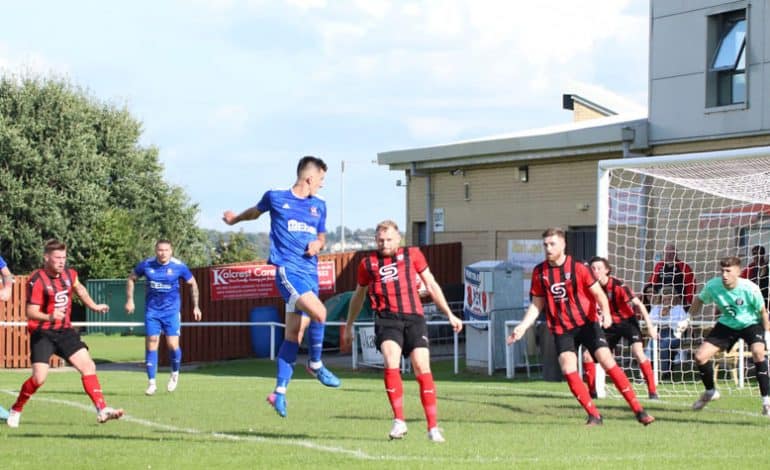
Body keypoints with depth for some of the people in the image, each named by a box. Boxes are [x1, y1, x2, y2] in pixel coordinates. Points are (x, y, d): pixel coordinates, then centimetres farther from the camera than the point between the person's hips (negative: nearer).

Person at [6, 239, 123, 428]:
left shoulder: (69, 274, 3)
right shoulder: (37, 280, -18)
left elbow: (78, 288, 29)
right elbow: (31, 313, -24)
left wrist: (94, 306, 32)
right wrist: (49, 317, -42)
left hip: (65, 330, 6)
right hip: (42, 333, -6)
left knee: (88, 366, -5)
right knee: (39, 378, -15)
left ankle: (102, 410, -2)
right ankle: (16, 410, 8)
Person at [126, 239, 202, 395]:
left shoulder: (179, 266, -9)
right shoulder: (146, 265, -6)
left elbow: (192, 284, 6)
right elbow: (131, 278, 11)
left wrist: (196, 306, 6)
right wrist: (130, 300, 5)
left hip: (171, 310, -1)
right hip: (152, 310, 1)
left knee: (173, 345, -8)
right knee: (151, 344, -3)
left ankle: (175, 374, 21)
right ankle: (151, 382, 5)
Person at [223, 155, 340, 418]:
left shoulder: (319, 206, 14)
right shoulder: (275, 198, 2)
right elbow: (255, 212, 22)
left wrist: (318, 244, 1)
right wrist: (234, 219, 38)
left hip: (310, 272, 5)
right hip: (287, 268, -5)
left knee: (294, 334, 4)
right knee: (319, 312, -25)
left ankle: (280, 391, 10)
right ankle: (315, 365, -3)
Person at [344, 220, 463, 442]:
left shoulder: (412, 254, 15)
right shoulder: (368, 263, 16)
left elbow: (432, 286, 20)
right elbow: (358, 295, 30)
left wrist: (450, 315, 17)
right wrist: (349, 326, 35)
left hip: (414, 317, 0)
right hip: (387, 318, 0)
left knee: (422, 368, -9)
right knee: (391, 362, -24)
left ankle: (433, 427, -2)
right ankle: (399, 421, -18)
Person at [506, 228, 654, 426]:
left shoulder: (577, 268, -6)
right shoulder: (539, 272, 2)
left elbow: (598, 293, -5)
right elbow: (537, 305, 11)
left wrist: (606, 312, -24)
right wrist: (523, 326, 0)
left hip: (587, 323, -2)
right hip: (561, 329, 2)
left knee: (607, 361, -14)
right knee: (568, 370, -17)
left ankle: (638, 410, -8)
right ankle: (594, 415, -7)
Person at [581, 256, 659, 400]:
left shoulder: (618, 286, -23)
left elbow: (638, 304, -22)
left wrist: (650, 326, -26)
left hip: (628, 321, -5)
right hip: (610, 324, 5)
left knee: (638, 352, -27)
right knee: (588, 354, -1)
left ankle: (653, 391, -20)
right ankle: (592, 392, 15)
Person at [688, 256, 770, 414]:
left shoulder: (750, 289, -29)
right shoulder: (713, 286, -21)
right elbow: (699, 300, 1)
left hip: (751, 323, -4)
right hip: (727, 324, 4)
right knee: (700, 356, -5)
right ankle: (710, 392, 25)